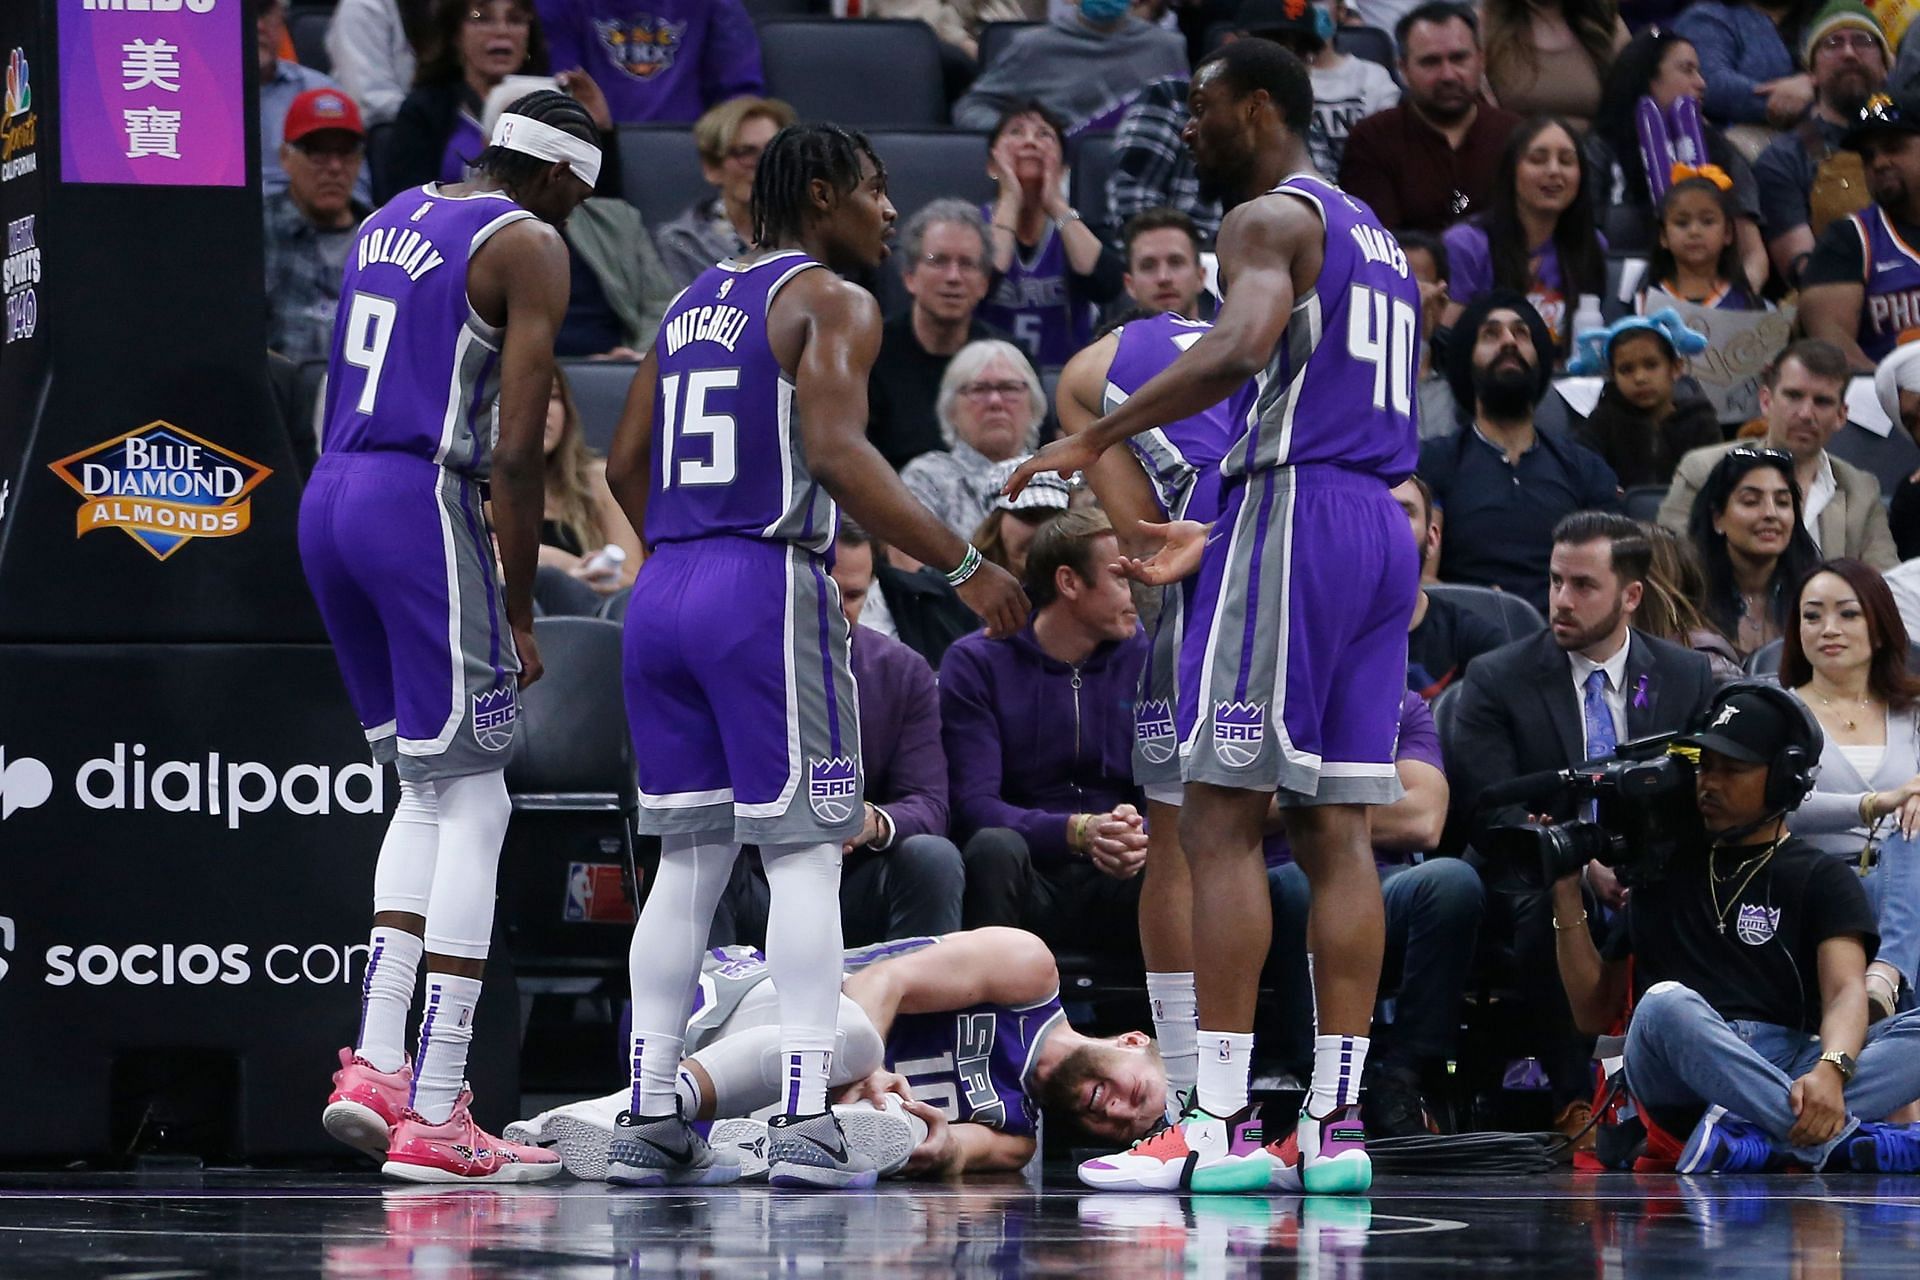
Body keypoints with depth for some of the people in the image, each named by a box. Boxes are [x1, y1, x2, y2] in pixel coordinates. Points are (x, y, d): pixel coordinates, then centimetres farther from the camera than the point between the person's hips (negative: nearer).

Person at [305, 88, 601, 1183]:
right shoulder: (530, 247, -5)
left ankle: (375, 1063, 8)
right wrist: (519, 610, -7)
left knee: (428, 791, 19)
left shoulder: (392, 220, 19)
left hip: (328, 501, 8)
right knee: (474, 807, -2)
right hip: (423, 506, -8)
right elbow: (515, 451, -12)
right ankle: (435, 1115, -6)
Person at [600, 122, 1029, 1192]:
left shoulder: (695, 301, 19)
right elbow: (838, 453, -20)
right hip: (769, 590, -7)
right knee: (805, 854, -4)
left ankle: (651, 1117, 8)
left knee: (690, 858, 11)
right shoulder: (830, 301, -5)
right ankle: (807, 1120, -12)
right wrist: (964, 565, -17)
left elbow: (627, 467, 20)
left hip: (664, 587, 7)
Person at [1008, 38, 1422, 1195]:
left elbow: (1243, 347, -26)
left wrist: (1096, 440, -23)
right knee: (1337, 830, 6)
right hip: (1384, 531, 9)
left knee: (1221, 820, -8)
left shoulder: (1270, 219, -6)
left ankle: (1220, 1125, -13)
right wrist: (1221, 537, 31)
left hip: (1295, 514, -9)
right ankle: (1338, 1124, 2)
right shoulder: (1375, 236, 24)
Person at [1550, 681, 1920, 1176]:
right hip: (1679, 1078, 1)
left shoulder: (1820, 879, 14)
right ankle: (1836, 1139, -45)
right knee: (1668, 1003, -34)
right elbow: (1596, 1013, 23)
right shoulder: (1663, 871, 24)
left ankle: (1748, 1136, -45)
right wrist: (1567, 898, 11)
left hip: (1791, 1064, 0)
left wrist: (1830, 1070, -27)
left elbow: (1845, 991, -5)